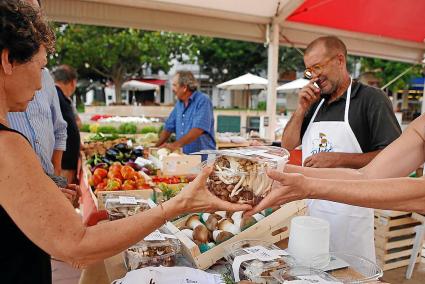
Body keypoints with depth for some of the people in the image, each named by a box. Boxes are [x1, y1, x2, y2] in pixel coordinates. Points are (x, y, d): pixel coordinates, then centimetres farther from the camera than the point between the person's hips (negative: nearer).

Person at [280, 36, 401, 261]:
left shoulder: (371, 99, -7)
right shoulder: (315, 104, 12)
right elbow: (287, 145, 11)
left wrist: (337, 159, -22)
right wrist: (302, 109, -1)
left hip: (349, 211, -6)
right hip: (309, 207, 6)